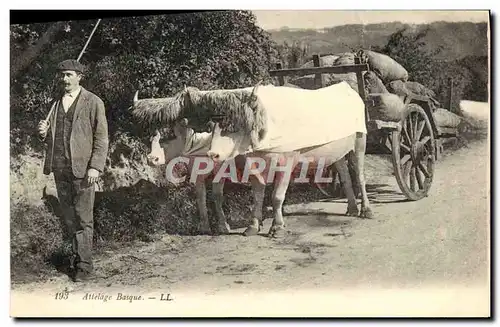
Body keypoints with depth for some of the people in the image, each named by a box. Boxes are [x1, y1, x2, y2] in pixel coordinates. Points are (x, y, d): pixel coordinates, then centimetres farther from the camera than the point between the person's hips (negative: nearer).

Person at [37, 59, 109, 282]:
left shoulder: (93, 102, -2)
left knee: (83, 218, -2)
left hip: (82, 168, -5)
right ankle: (78, 252, 25)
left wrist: (95, 167, -14)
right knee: (69, 216, 11)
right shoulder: (56, 103, 14)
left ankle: (84, 264, 4)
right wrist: (44, 133, -2)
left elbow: (101, 138, -5)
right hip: (60, 168, 5)